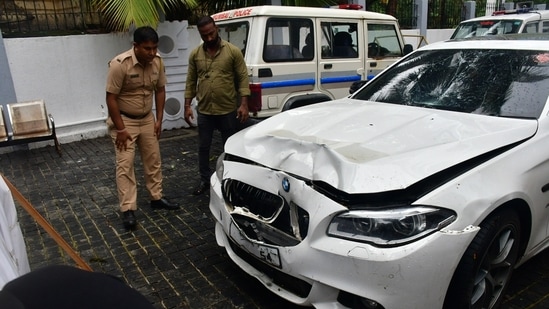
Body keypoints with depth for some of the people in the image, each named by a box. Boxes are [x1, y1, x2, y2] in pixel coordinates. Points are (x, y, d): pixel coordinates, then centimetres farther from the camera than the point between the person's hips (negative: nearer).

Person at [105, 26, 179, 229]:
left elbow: (160, 90, 4)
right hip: (124, 120, -5)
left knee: (153, 160, 11)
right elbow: (111, 98, -20)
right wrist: (121, 129, -20)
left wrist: (159, 119, 1)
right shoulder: (120, 64, -24)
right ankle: (128, 210, 2)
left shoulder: (157, 61, -8)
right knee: (125, 164, -4)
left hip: (147, 119, 6)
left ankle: (156, 198, 25)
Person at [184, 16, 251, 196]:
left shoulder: (233, 51, -5)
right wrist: (187, 105, 3)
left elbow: (243, 78, -5)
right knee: (203, 147, 11)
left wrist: (243, 104, -13)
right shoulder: (195, 54, 4)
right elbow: (191, 82, 9)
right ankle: (205, 180, 28)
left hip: (228, 110, -2)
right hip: (204, 111, 3)